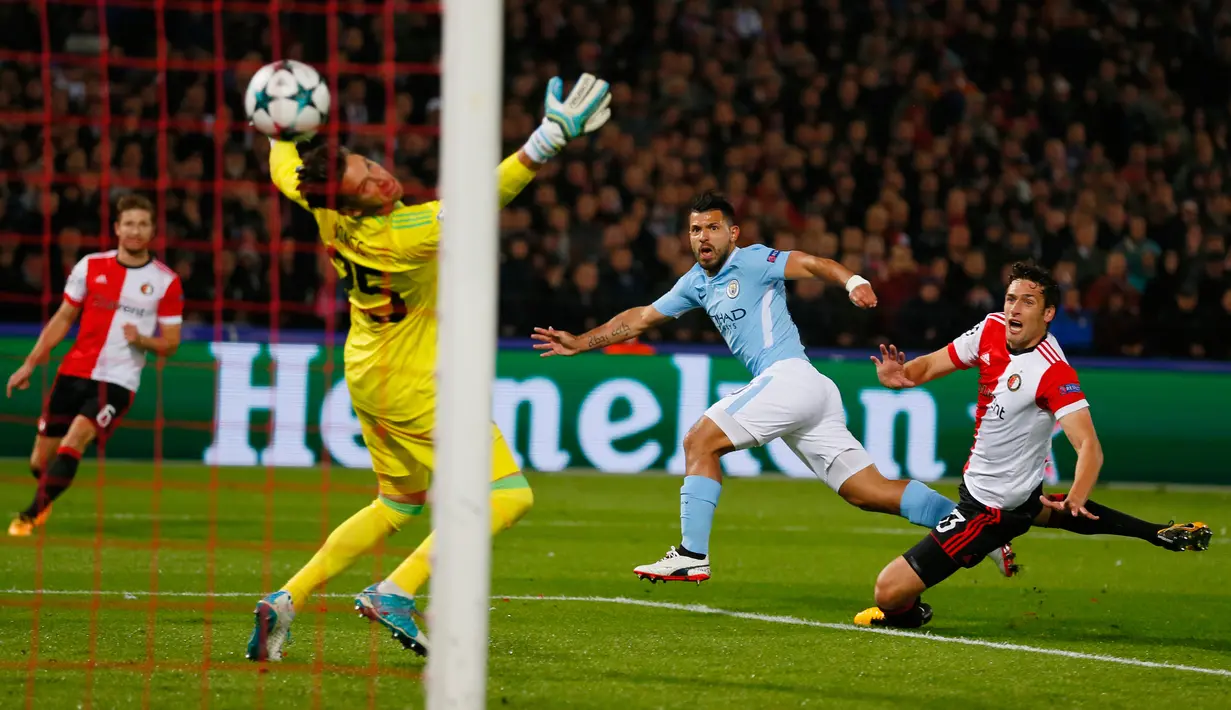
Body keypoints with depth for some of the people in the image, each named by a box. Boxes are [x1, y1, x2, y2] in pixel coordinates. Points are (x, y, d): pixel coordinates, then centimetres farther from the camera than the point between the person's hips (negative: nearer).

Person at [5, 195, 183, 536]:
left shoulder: (166, 282, -2)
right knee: (40, 461, 3)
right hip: (74, 372, 3)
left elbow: (170, 343, 3)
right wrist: (30, 364, 7)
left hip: (118, 381, -3)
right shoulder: (91, 266, 4)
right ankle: (45, 499, 37)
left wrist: (141, 340, -19)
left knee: (75, 438, -26)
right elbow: (63, 319, 11)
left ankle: (31, 515, -18)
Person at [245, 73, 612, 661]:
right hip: (414, 386, -9)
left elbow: (283, 169, 10)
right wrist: (550, 139, -42)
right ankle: (396, 593, -14)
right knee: (508, 495, -7)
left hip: (369, 375, 9)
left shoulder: (325, 207, -12)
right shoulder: (398, 236, -32)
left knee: (398, 504, 23)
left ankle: (287, 599, 14)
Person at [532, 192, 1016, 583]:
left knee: (700, 441, -9)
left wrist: (853, 281, -35)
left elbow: (810, 263, -16)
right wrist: (580, 343, 29)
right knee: (870, 491, 2)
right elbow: (641, 317, 31)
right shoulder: (697, 283, 23)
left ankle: (692, 556, -11)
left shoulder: (751, 262, -1)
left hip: (789, 376, -8)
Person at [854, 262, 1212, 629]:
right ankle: (1160, 535, 36)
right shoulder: (992, 329, -7)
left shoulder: (1053, 373, -28)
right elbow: (935, 364, 3)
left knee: (890, 590, -16)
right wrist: (900, 376, -19)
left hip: (988, 508, -9)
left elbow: (1089, 446, -33)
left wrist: (1075, 498, -50)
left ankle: (905, 612, 20)